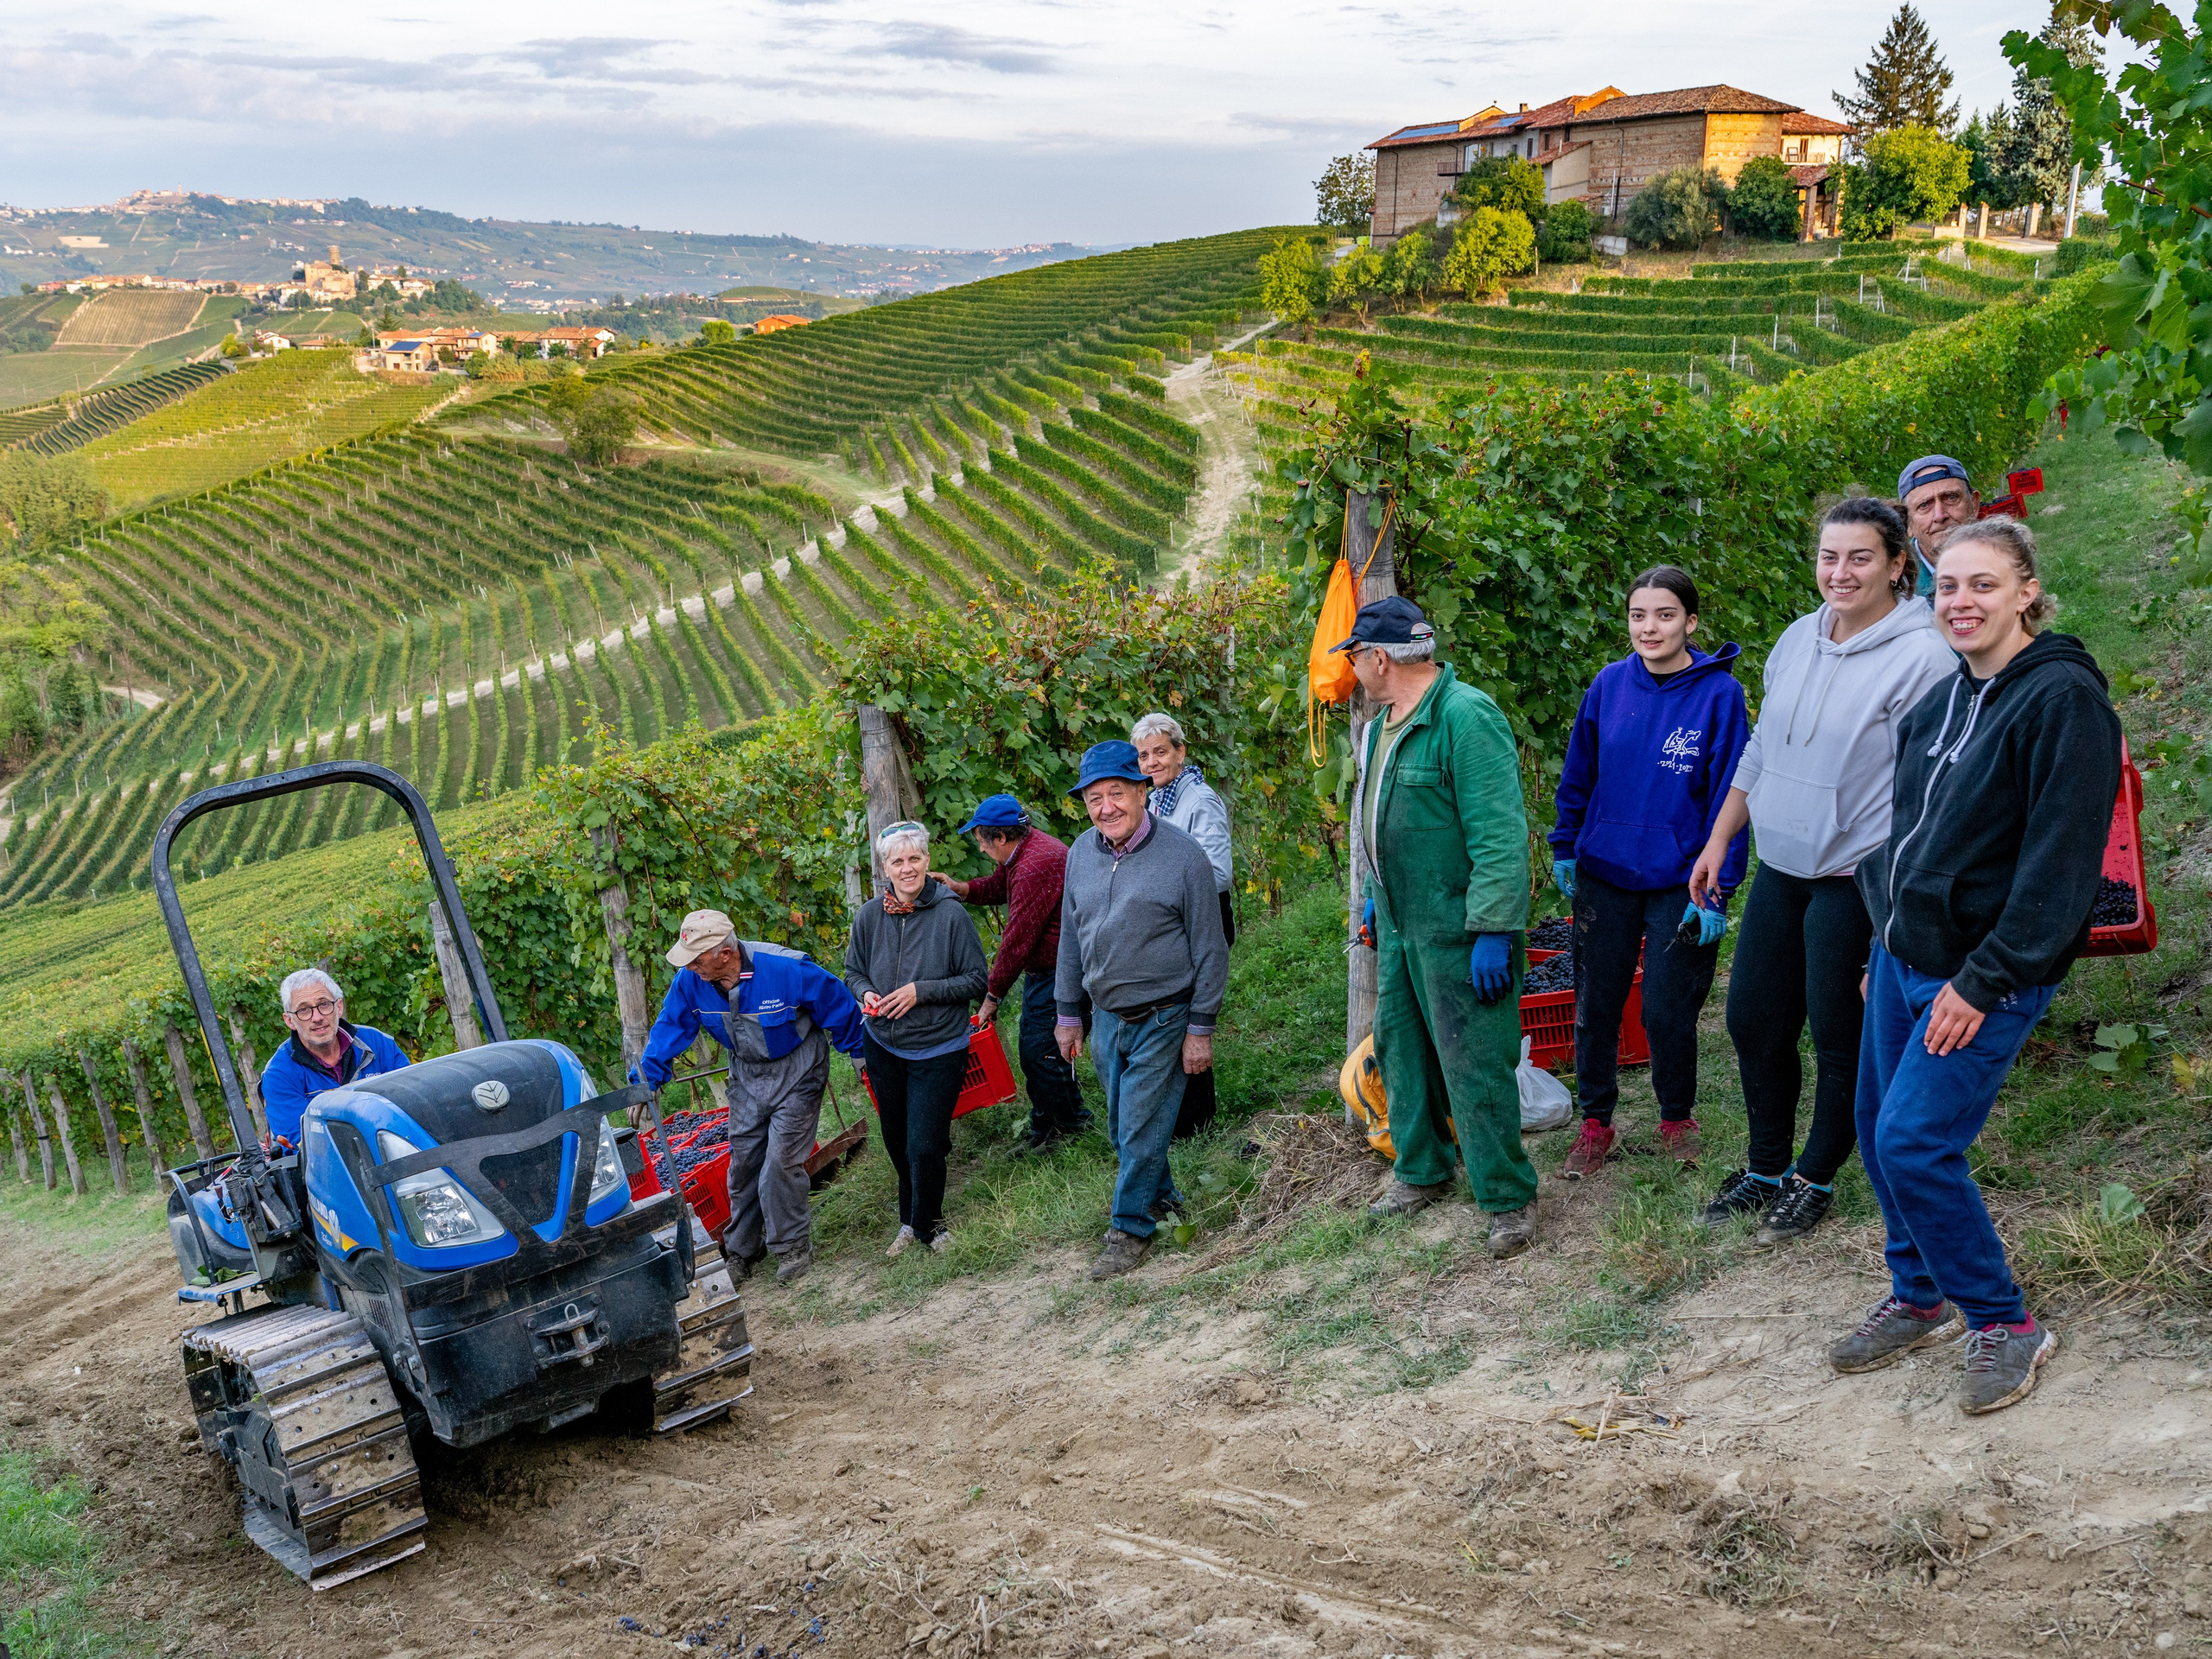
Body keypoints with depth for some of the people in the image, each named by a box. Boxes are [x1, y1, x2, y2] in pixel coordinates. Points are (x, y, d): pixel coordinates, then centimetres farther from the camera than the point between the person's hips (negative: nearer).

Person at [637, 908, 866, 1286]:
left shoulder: (786, 970, -31)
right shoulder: (690, 980, -17)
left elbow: (837, 1005, -16)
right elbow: (670, 1027, -1)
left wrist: (859, 1053, -4)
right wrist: (645, 1082, -1)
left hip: (796, 1072, -5)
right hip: (747, 1076, 5)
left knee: (781, 1163, -9)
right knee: (742, 1161, 8)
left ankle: (794, 1247, 10)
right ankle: (741, 1251, 24)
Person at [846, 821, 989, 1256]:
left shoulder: (950, 915, -16)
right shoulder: (870, 916, -4)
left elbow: (977, 980, -11)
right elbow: (853, 971, 11)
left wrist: (921, 991, -20)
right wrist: (865, 994, -11)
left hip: (937, 1051, -4)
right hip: (883, 1049, 4)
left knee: (923, 1147, -6)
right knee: (897, 1143, 17)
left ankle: (927, 1225, 20)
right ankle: (910, 1220, 40)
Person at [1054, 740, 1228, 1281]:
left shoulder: (1182, 854, -13)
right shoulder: (1081, 853, 3)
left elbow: (1210, 949, -10)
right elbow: (1071, 939, 13)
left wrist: (1201, 1029, -11)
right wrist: (1068, 1014, 13)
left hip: (1163, 1019, -5)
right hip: (1106, 1018, 6)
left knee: (1142, 1129, -2)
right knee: (1121, 1128, 16)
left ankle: (1131, 1229, 14)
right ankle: (1163, 1197, 37)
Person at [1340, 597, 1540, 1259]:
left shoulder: (1466, 716, -20)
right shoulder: (1385, 723, 11)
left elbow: (1499, 835, -24)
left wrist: (1493, 930, -25)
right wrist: (1374, 896, 25)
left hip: (1458, 931, -9)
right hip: (1399, 926, 10)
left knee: (1474, 1066, -4)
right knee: (1399, 1048, 18)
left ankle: (1509, 1200, 9)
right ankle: (1421, 1172, 35)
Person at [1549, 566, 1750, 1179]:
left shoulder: (1719, 694, -10)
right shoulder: (1609, 684, -2)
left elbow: (1729, 797, -9)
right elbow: (1578, 774, 10)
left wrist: (1716, 892, -11)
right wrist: (1563, 847, 9)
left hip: (1678, 883, -3)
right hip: (1603, 875, 3)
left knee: (1668, 1013, 5)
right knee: (1595, 1006, 10)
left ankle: (1676, 1118, 29)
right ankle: (1595, 1123, 26)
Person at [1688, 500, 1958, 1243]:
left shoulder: (1922, 657, -15)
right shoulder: (1799, 638, 7)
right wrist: (1718, 842, 18)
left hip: (1857, 876, -7)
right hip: (1780, 868, 7)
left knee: (1840, 1036, 6)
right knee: (1753, 1019, 14)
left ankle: (1815, 1179, 26)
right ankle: (1766, 1167, 32)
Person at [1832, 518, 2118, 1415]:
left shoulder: (2063, 699, -16)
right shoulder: (1941, 700, 10)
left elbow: (2062, 862, -20)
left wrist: (1982, 980, -21)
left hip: (1984, 976, -8)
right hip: (1905, 954, 8)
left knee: (1913, 1142, -10)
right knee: (1879, 1130, 13)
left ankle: (2004, 1325, 8)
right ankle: (1919, 1297, 33)